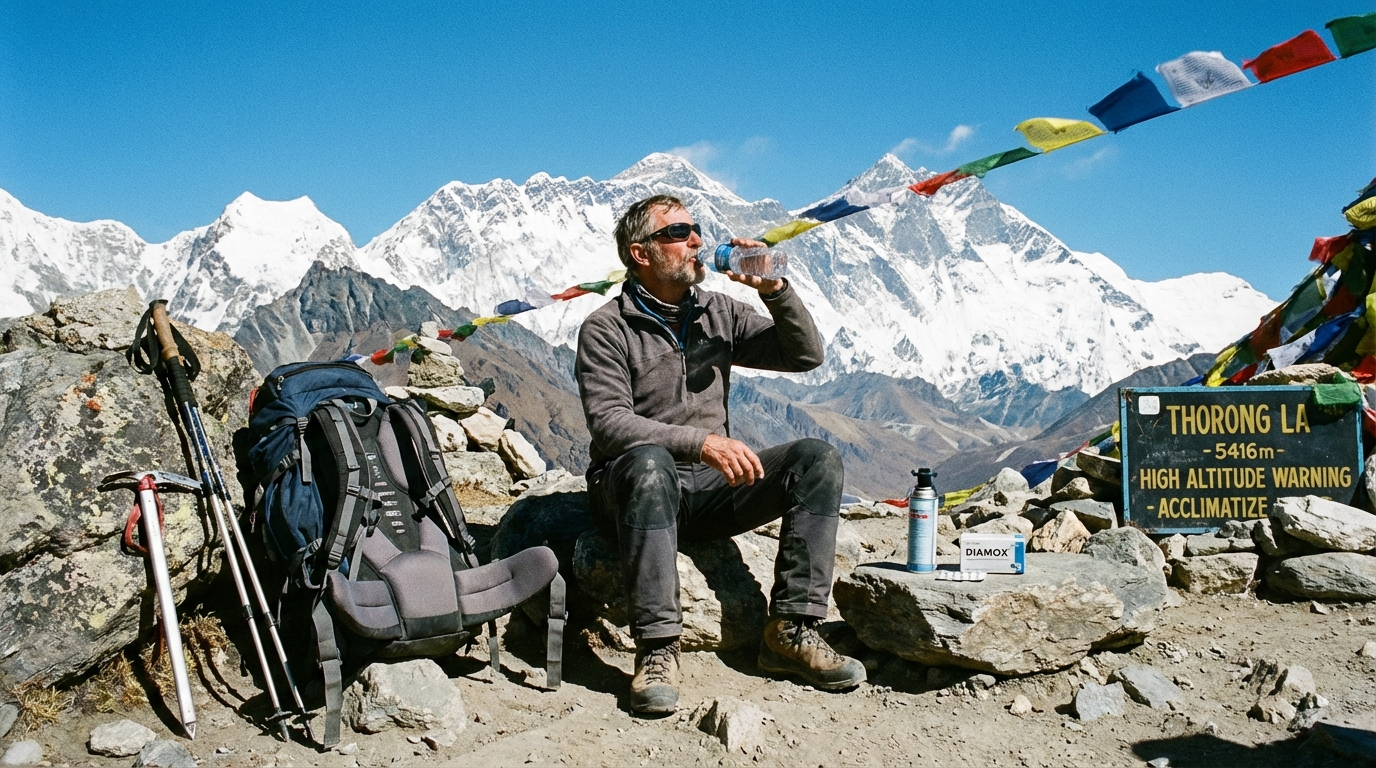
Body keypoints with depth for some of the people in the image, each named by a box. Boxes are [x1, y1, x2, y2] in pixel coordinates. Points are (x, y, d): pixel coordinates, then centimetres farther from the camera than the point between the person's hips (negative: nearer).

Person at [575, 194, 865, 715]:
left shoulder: (720, 314, 12)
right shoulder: (606, 329, -4)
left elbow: (806, 355, 8)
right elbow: (608, 423, -18)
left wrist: (774, 289, -7)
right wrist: (701, 443, -31)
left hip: (709, 487, 5)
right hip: (635, 489, -5)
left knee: (818, 459, -15)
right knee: (649, 461, -39)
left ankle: (791, 631, -19)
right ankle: (657, 648, -35)